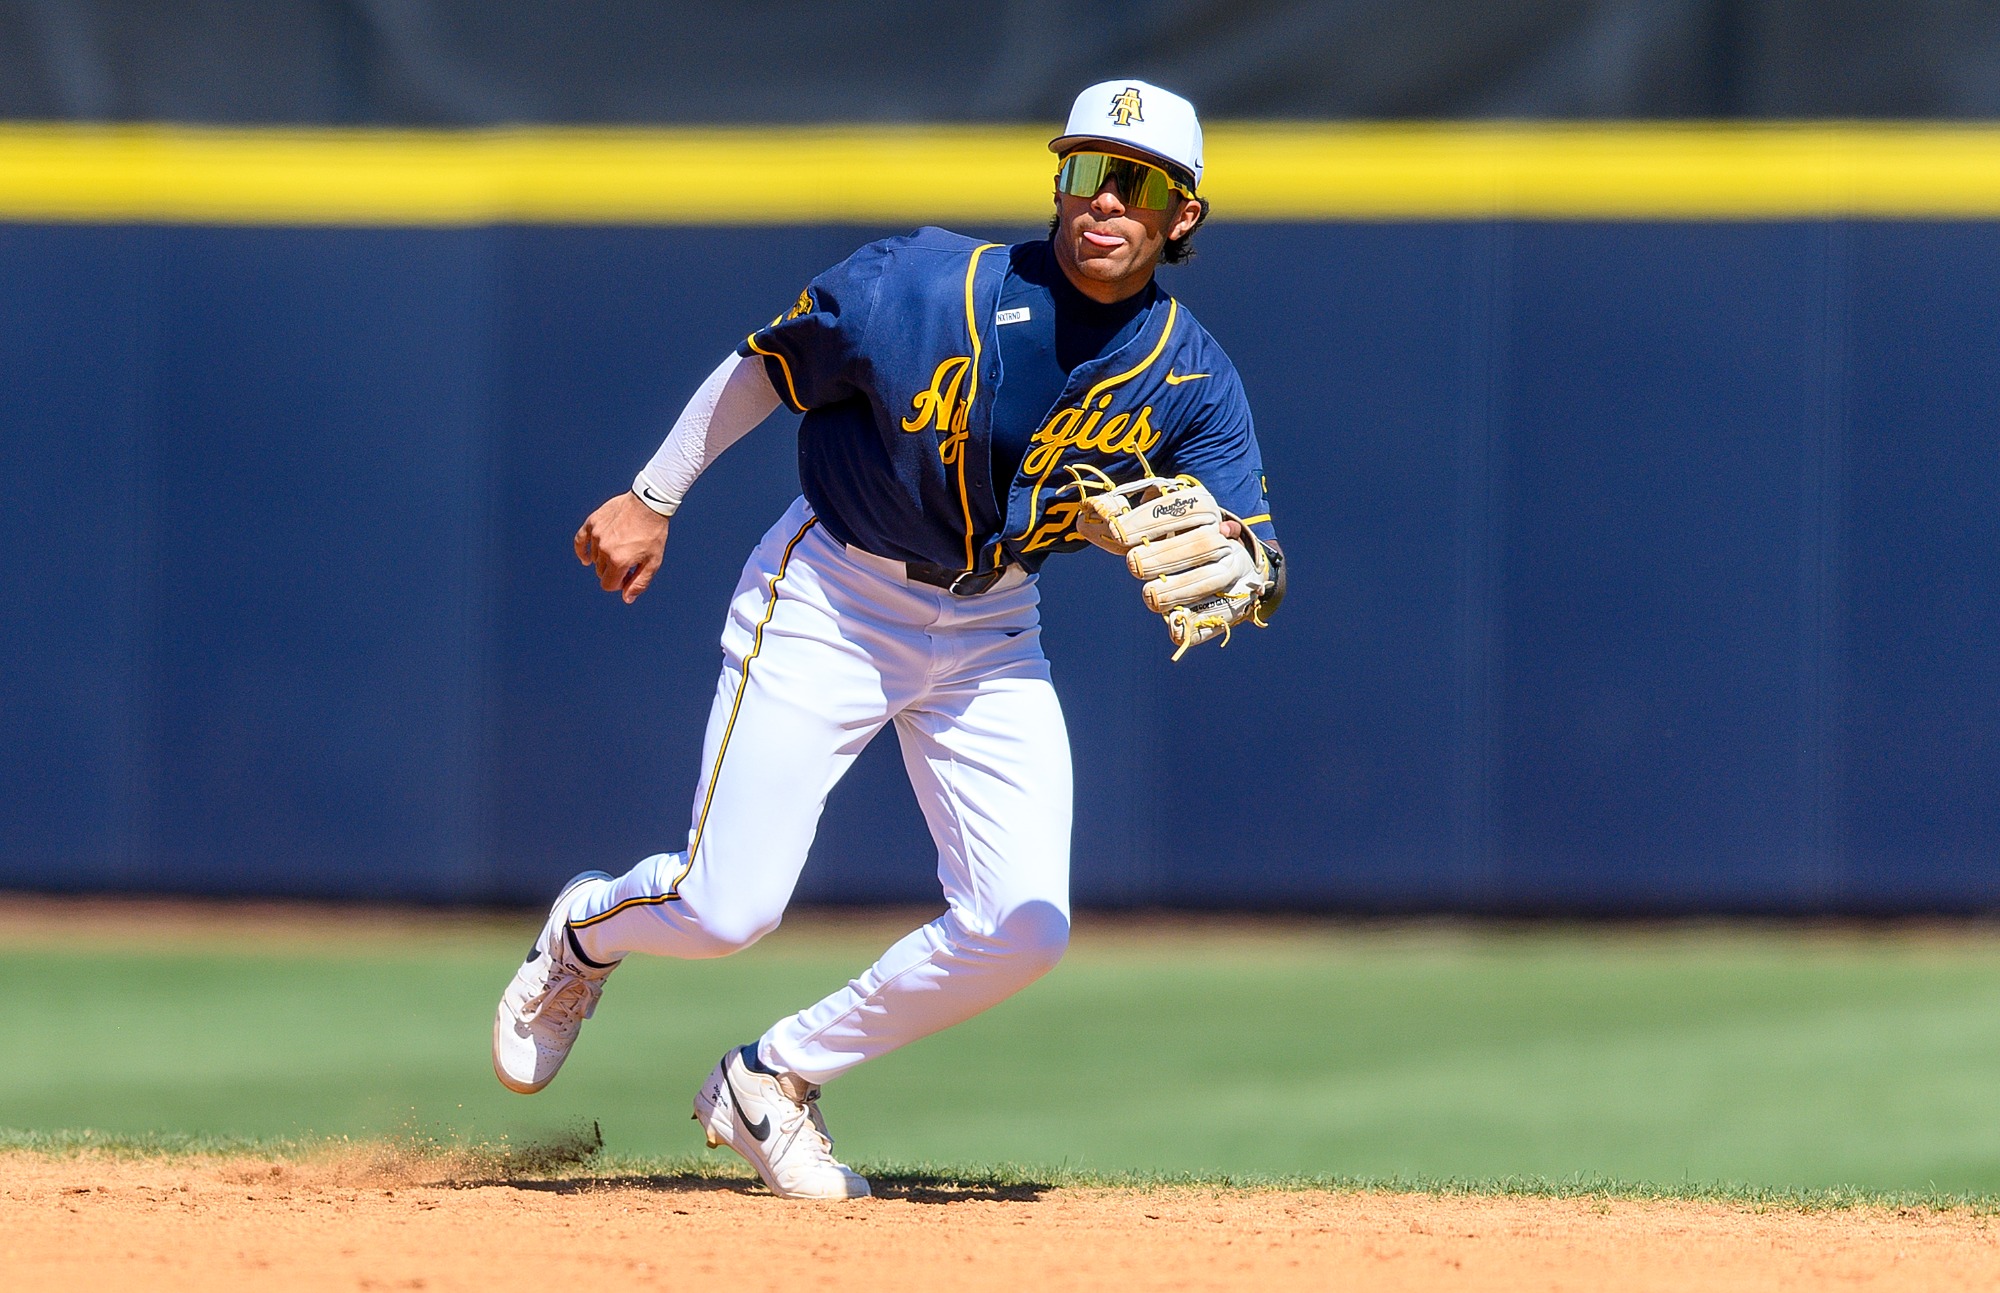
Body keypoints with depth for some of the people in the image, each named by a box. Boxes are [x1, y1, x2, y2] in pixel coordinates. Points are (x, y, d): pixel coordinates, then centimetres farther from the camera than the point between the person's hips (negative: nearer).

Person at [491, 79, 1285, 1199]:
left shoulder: (1190, 379, -13)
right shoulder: (925, 289, -21)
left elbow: (1261, 575, -19)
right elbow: (765, 369, -5)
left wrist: (1232, 564, -42)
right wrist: (652, 501, 1)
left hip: (989, 636, 3)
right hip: (832, 599, -3)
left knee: (1022, 931, -12)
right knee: (726, 911, -10)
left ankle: (773, 1082, 11)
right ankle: (588, 930, 29)